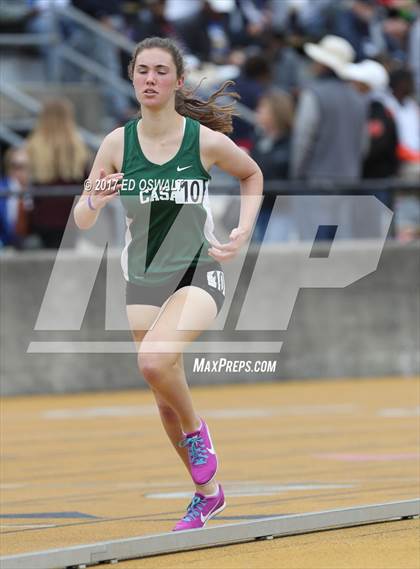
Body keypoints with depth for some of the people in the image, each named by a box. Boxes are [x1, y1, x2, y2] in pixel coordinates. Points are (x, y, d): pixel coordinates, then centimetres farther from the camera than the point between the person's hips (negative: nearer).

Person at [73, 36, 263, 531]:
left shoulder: (206, 141, -10)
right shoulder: (118, 143, -6)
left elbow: (252, 176, 12)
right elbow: (81, 221, -1)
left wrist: (243, 232, 0)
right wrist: (95, 201, -23)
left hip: (198, 273, -3)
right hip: (142, 278, 4)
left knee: (155, 360, -30)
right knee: (166, 400, 9)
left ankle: (197, 432, 0)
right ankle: (207, 491, 30)